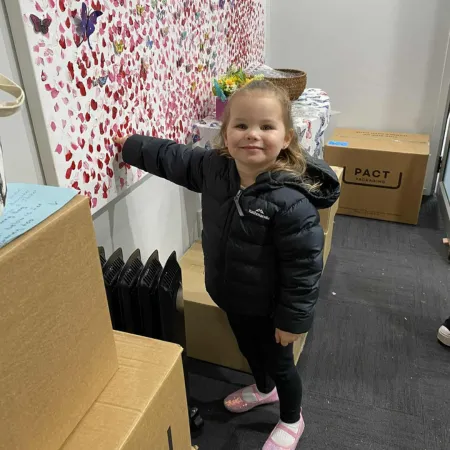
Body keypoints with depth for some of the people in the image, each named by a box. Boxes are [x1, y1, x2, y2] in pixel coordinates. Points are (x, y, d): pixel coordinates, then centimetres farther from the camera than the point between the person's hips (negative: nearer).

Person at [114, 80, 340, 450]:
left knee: (279, 362, 19)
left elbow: (303, 266, -26)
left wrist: (293, 318, -18)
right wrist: (130, 146, 14)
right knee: (249, 349, 31)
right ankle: (264, 389, 63)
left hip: (268, 307, -6)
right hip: (231, 295, 7)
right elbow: (171, 157, 3)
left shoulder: (290, 202, -34)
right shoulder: (213, 167, -14)